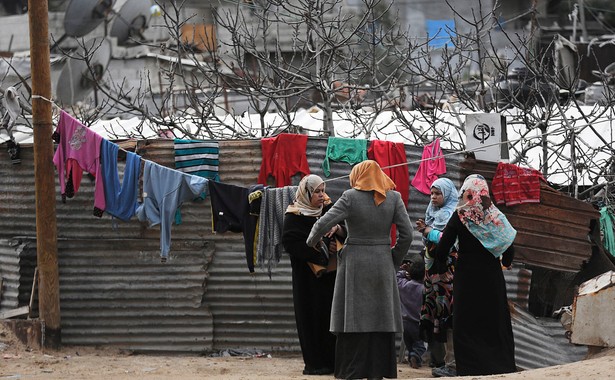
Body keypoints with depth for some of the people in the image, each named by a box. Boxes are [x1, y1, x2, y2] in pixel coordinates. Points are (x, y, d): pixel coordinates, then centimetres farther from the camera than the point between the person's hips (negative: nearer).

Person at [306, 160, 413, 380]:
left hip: (354, 263, -2)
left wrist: (311, 242, 9)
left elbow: (323, 224, -11)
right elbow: (406, 234, -2)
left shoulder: (351, 197, -6)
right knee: (380, 319, 7)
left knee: (353, 320, 2)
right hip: (382, 263, 2)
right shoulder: (393, 198, 1)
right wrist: (394, 262, 9)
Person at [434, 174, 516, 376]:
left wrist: (439, 264, 9)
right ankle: (502, 366, 11)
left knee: (467, 324, 3)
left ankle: (471, 368, -3)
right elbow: (509, 248, 0)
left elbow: (443, 246, -11)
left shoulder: (459, 217, -9)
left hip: (467, 276, -3)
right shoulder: (496, 216, -2)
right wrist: (505, 262, 21)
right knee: (495, 320, 10)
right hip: (492, 275, 3)